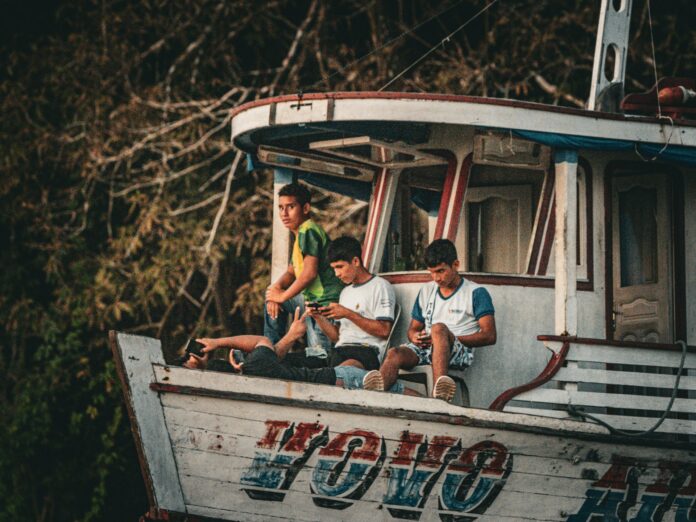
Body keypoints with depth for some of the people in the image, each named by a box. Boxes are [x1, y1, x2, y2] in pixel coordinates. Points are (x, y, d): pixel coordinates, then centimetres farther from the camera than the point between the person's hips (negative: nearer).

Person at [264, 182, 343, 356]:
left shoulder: (308, 231, -14)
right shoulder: (301, 233, 19)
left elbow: (309, 273, -23)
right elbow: (291, 273, 24)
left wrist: (283, 296, -11)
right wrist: (276, 287, 2)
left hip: (326, 302, -11)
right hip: (312, 299, 11)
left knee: (319, 356, -15)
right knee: (272, 299, 21)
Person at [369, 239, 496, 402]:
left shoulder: (476, 293, 6)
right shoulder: (426, 291, 24)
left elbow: (489, 336, -3)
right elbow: (413, 328, 29)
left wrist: (452, 339, -12)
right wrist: (415, 337, 2)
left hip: (461, 352, -5)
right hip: (425, 349, 5)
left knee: (439, 328, -38)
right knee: (394, 354, -28)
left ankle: (439, 392, -59)